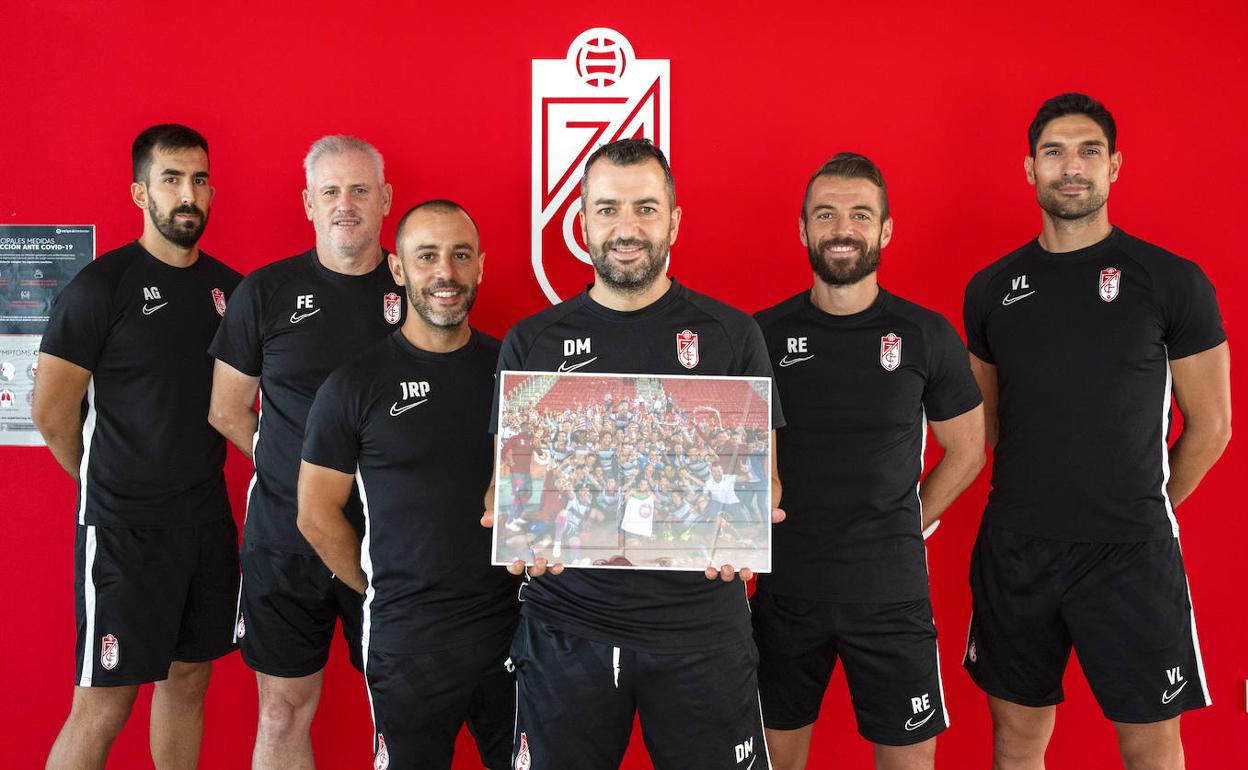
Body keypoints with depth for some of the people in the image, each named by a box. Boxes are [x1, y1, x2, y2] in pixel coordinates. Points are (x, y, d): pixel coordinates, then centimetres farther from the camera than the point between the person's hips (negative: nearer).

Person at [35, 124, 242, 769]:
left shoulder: (228, 286, 7)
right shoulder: (101, 285, -10)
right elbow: (53, 412, -9)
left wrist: (194, 484, 7)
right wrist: (105, 483, 4)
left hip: (207, 517, 6)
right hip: (124, 525, -5)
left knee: (188, 680, 16)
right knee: (103, 708, -2)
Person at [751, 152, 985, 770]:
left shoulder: (926, 336, -2)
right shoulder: (765, 334, -1)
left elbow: (966, 449, 8)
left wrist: (903, 529, 3)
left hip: (891, 591, 0)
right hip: (785, 586, 1)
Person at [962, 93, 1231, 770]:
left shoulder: (1172, 281, -3)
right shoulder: (992, 288, 6)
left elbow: (1209, 426, 2)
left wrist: (1142, 513, 5)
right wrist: (1030, 509, 7)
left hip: (1130, 556, -3)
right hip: (1014, 551, 3)